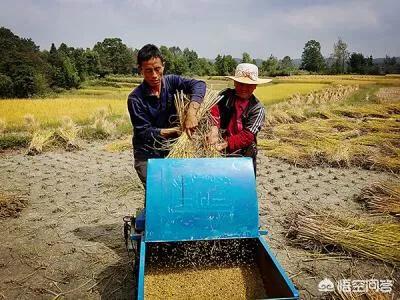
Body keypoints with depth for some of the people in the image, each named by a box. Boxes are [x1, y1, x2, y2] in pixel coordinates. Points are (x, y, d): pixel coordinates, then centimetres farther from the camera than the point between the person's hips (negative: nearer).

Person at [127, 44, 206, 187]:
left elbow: (198, 85, -20)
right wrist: (176, 130, -22)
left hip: (172, 150, 3)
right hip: (147, 156, -3)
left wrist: (191, 112, -37)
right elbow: (144, 132, -14)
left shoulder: (171, 81, -5)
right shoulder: (135, 98, -13)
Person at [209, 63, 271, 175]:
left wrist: (225, 144, -27)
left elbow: (247, 136, -18)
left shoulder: (257, 109, -10)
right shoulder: (226, 95, -2)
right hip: (220, 153, 2)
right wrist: (214, 128, -37)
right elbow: (214, 110, -19)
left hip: (244, 157, -2)